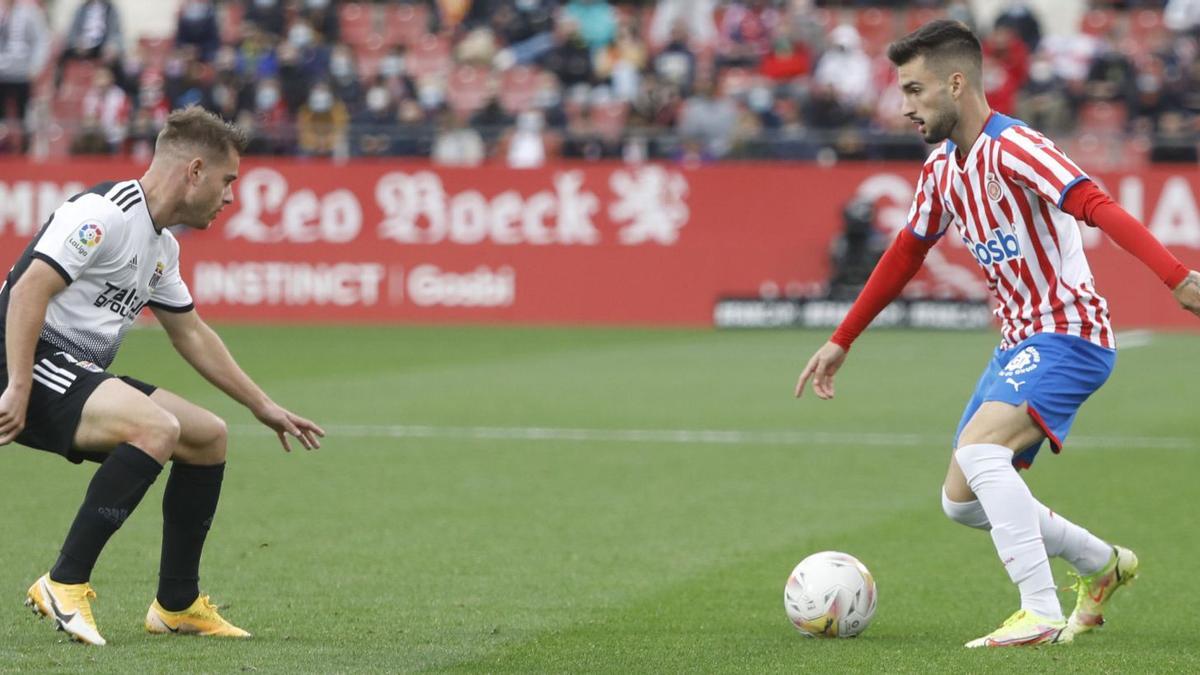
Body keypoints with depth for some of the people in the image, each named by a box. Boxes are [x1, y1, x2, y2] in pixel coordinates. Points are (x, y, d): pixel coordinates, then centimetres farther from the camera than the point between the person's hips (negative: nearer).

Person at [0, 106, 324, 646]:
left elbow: (191, 333, 28)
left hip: (81, 378, 10)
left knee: (208, 436, 12)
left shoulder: (162, 246, 15)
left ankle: (178, 604, 20)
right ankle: (64, 586, -24)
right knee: (158, 427, -30)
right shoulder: (104, 213, -16)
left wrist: (263, 407, 31)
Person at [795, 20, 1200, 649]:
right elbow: (905, 254, 23)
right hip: (1018, 343, 9)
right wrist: (841, 342, 27)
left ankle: (1043, 615, -26)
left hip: (1066, 335, -9)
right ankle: (1103, 565, 28)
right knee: (961, 500, 10)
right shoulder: (941, 168, 9)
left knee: (979, 451, -29)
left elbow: (1100, 209, -30)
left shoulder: (1013, 148, -18)